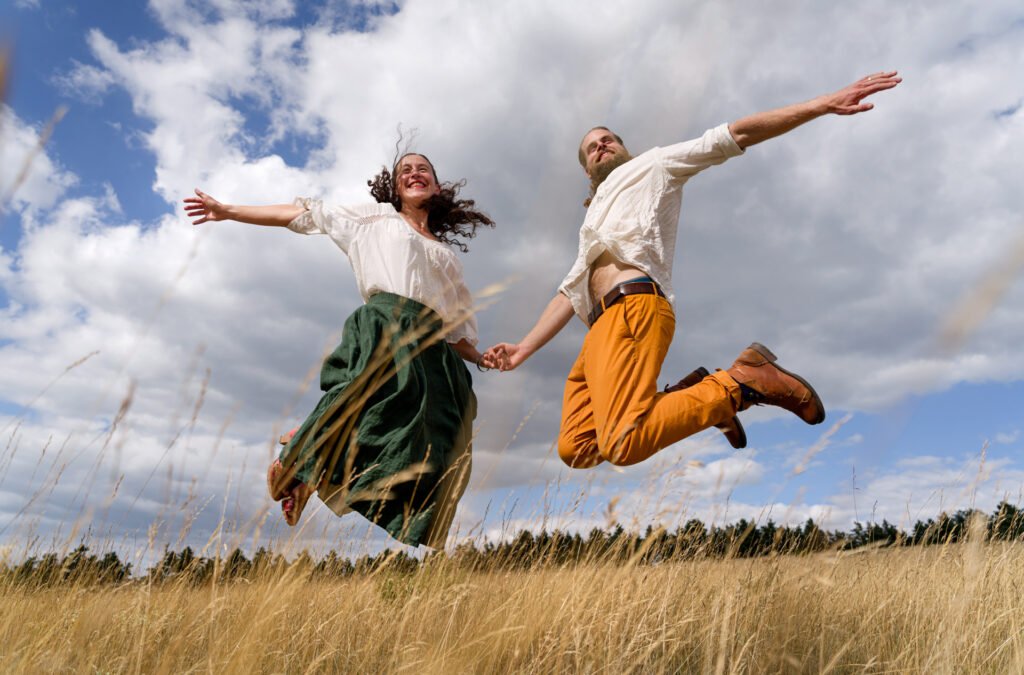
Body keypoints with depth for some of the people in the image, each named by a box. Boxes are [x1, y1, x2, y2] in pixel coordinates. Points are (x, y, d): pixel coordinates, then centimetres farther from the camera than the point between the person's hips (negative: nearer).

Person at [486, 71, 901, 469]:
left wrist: (824, 104, 0)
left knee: (622, 443, -29)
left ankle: (743, 381, -12)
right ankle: (691, 397, 5)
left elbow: (734, 135, 11)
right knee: (575, 450, -5)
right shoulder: (594, 218, 37)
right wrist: (524, 348, 18)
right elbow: (570, 292, 30)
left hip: (633, 307, -8)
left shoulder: (651, 166, 21)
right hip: (601, 328, 8)